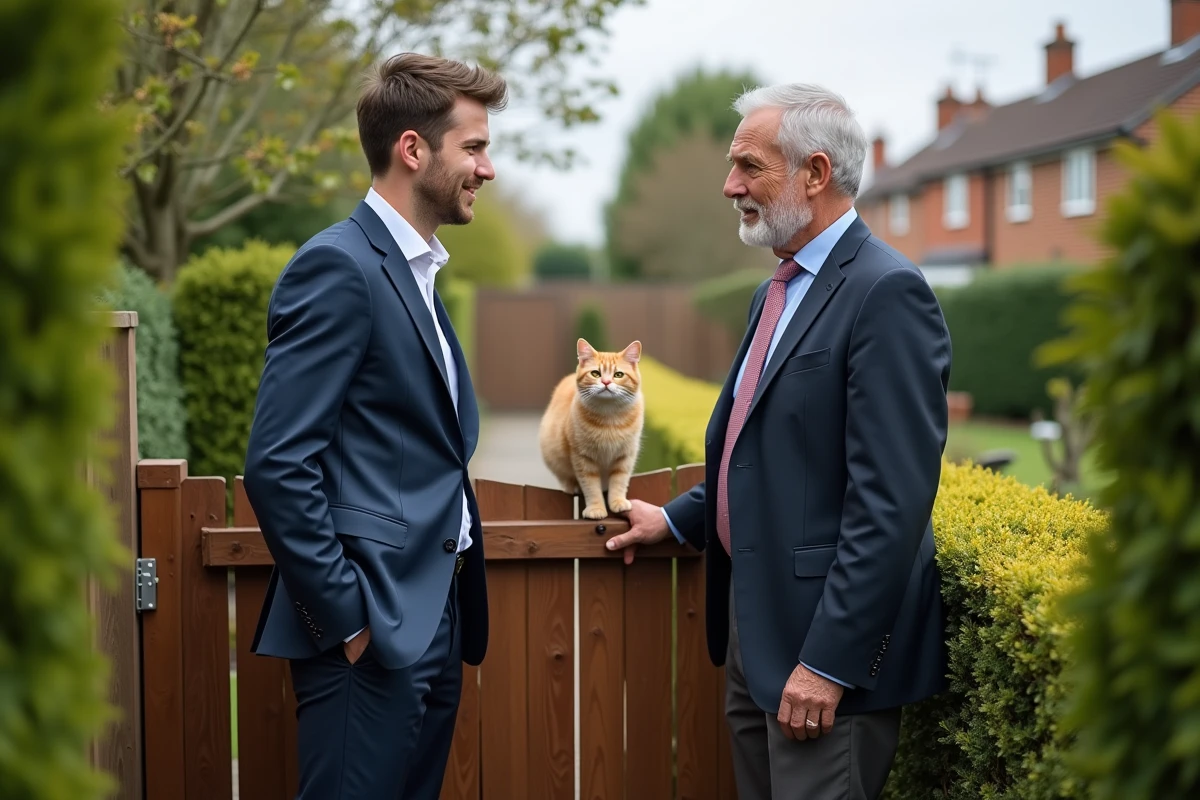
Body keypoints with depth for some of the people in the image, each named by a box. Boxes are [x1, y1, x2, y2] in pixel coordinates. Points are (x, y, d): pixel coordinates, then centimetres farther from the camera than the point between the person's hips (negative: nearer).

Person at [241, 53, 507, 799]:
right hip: (373, 634, -9)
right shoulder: (339, 268, -13)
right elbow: (278, 465, -19)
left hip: (431, 624, 9)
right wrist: (347, 620, -17)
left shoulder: (415, 274, 16)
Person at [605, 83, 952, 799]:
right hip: (755, 624, 9)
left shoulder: (886, 293, -17)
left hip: (828, 634, -9)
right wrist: (678, 518, 23)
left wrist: (829, 662, -23)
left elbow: (890, 502, -22)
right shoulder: (777, 293, 14)